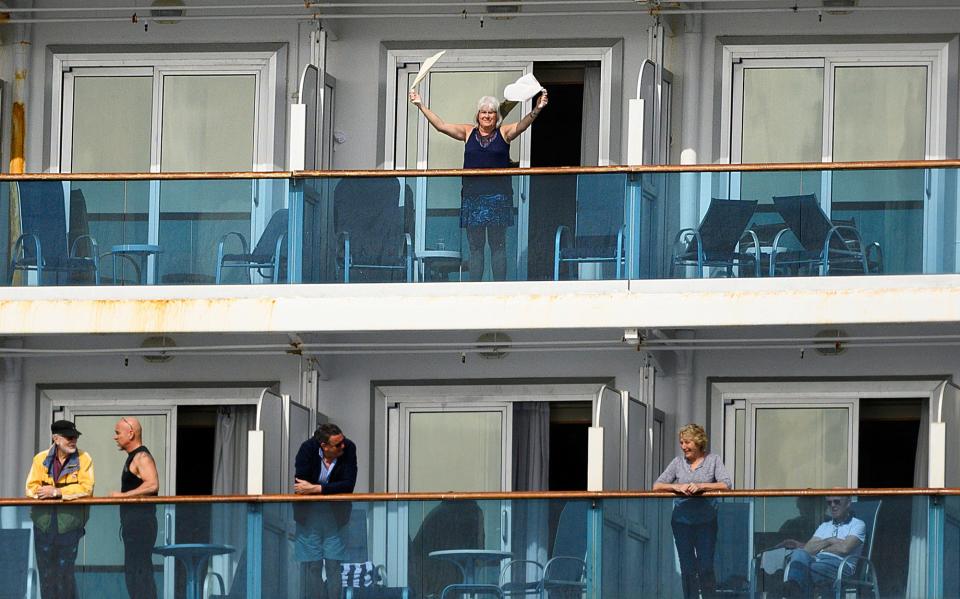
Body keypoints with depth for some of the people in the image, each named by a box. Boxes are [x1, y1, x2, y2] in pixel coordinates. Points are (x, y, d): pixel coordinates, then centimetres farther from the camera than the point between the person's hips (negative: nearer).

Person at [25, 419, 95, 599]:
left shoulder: (84, 459, -3)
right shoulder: (41, 459, 5)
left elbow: (86, 488, -12)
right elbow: (31, 488, 2)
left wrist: (57, 492, -17)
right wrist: (44, 491, -20)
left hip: (69, 521, -3)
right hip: (44, 521, 3)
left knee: (65, 570, -4)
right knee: (45, 570, 9)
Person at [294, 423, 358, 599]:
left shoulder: (348, 448, -14)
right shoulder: (308, 448, -15)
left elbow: (348, 485, -19)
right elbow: (299, 486, -18)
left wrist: (316, 488, -24)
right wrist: (332, 489, -16)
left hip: (335, 514, 0)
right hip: (308, 511, 0)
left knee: (333, 567, -2)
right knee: (313, 567, 0)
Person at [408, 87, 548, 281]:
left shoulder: (504, 133, 5)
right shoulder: (468, 133, 10)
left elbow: (523, 125, -11)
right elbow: (441, 126, 6)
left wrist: (536, 110, -30)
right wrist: (421, 106, 0)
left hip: (498, 196, -2)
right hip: (472, 196, 2)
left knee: (498, 245, -1)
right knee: (475, 246, 4)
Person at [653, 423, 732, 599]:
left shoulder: (713, 460, 1)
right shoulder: (678, 462, 7)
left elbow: (726, 485, -11)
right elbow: (657, 486, 2)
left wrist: (700, 486, -23)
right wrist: (676, 487, -18)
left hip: (706, 523, -2)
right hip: (682, 522, 2)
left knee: (706, 568, -5)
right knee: (687, 569, 5)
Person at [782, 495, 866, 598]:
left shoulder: (857, 524, 17)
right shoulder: (824, 526, 33)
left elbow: (844, 548, -1)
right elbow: (807, 548, 18)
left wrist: (819, 547, 9)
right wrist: (828, 541, 3)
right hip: (815, 561, 4)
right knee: (799, 554, -34)